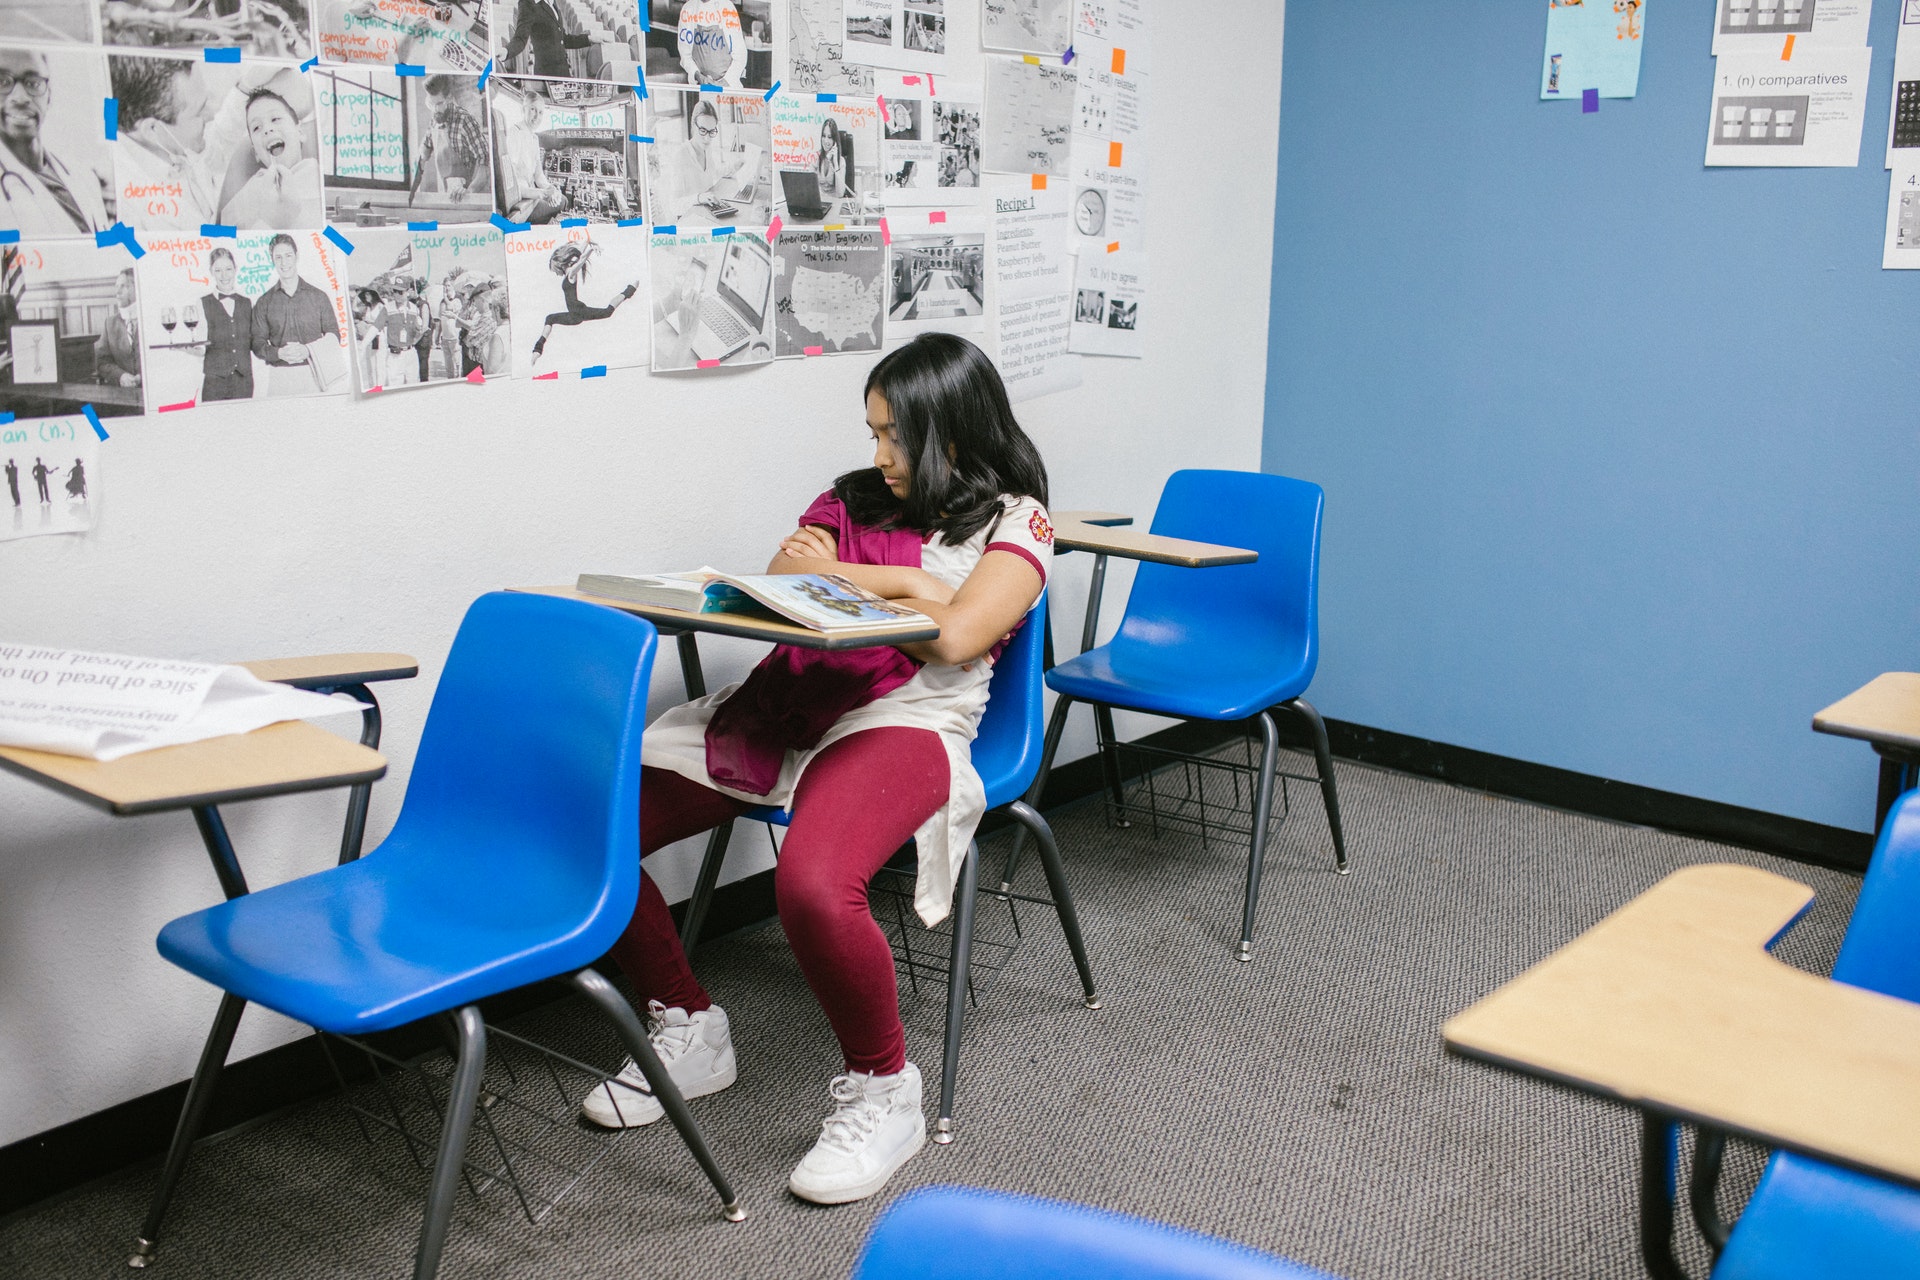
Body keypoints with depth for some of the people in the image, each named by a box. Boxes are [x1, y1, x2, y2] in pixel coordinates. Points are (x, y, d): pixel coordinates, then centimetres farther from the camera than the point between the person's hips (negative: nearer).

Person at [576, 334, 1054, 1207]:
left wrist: (835, 579, 3)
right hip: (781, 705, 7)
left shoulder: (1012, 519, 8)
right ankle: (687, 1032, 12)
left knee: (811, 883, -37)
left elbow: (956, 636, -10)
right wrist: (902, 583, -2)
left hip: (902, 721, -6)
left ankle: (882, 1094, -9)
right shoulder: (852, 498, 24)